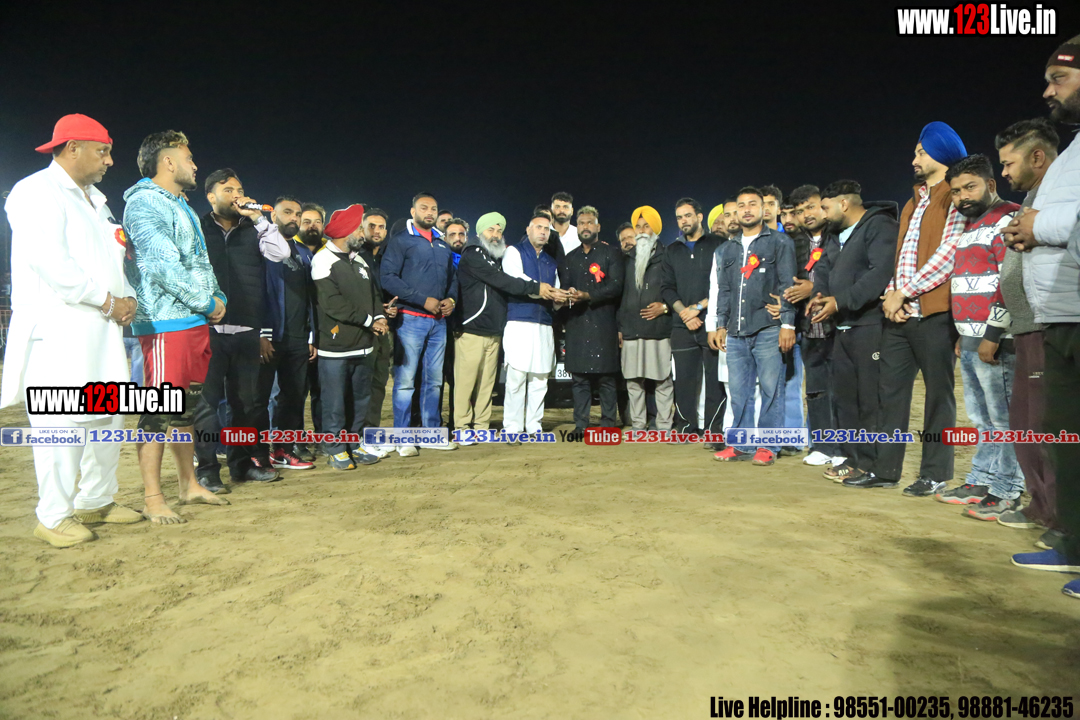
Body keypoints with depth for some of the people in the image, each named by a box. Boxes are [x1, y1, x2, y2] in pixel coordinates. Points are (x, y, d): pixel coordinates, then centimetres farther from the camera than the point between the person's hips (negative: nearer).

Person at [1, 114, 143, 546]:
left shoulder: (95, 199, 22)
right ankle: (54, 518, 5)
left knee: (108, 417, 11)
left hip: (102, 329, 9)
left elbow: (112, 257, 22)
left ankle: (97, 502, 23)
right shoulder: (35, 193, -5)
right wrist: (107, 301, -13)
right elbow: (53, 266, -17)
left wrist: (126, 299, 4)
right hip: (58, 332, -8)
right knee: (63, 422, -6)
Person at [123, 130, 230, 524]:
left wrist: (218, 296, 8)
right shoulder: (145, 202, -8)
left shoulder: (182, 207, 23)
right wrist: (208, 302, -12)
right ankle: (153, 499, 1)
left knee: (187, 404, 14)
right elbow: (163, 265, -18)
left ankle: (190, 484, 24)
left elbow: (201, 262, 25)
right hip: (165, 323, -9)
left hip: (196, 321, 10)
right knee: (159, 408, -6)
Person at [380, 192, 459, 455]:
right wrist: (423, 300, -15)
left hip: (438, 320, 6)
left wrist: (451, 299, 2)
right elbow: (388, 277, -10)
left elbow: (452, 277, 25)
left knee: (434, 379, 10)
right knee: (405, 380, -5)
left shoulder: (443, 245, 19)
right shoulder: (401, 240, 0)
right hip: (411, 319, -6)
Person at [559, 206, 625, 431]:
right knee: (579, 377, 4)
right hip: (577, 325, 4)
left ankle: (608, 424, 6)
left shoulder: (611, 254, 6)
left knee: (606, 377, -2)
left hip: (603, 324, -3)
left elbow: (616, 286, -5)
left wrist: (587, 296, -14)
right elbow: (563, 287, 15)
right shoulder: (570, 258, 20)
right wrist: (569, 294, -9)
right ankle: (580, 425, 10)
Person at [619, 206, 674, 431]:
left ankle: (664, 426, 7)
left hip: (659, 328, -4)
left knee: (663, 381, -1)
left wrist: (665, 307, -11)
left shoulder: (665, 258, 3)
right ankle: (637, 425, 16)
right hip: (631, 330, 4)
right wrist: (619, 326, 12)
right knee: (633, 381, 6)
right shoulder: (628, 259, 17)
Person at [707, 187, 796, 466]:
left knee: (770, 388, -2)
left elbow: (787, 285, -2)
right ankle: (742, 444, 14)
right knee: (738, 390, 5)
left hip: (768, 329, -4)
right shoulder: (727, 249, 18)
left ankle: (768, 446, 7)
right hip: (736, 331, 4)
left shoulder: (779, 243, 5)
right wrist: (719, 325, 12)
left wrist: (788, 324, -10)